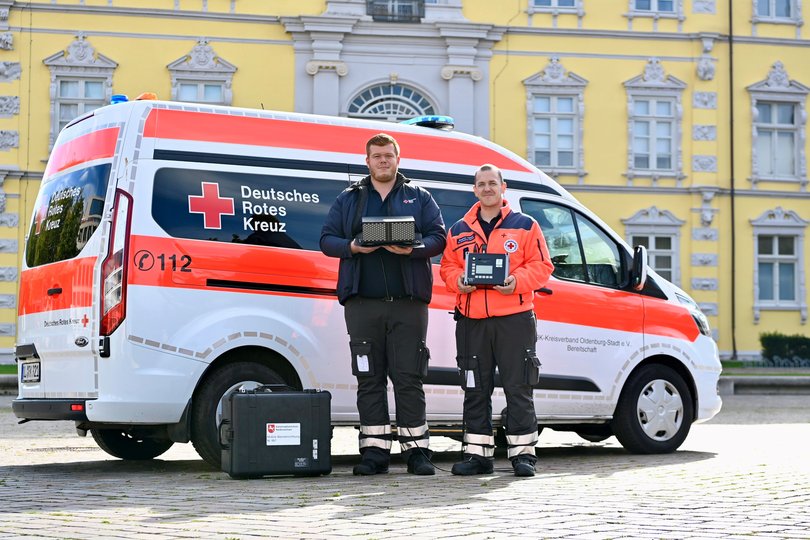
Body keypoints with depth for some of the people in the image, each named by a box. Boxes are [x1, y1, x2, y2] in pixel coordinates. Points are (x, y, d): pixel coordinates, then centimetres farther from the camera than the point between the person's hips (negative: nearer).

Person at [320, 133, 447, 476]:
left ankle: (416, 450, 0)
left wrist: (412, 249, -15)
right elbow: (326, 240, 10)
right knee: (369, 377, 2)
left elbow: (439, 237, 5)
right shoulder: (348, 200, 16)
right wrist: (352, 247, -10)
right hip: (362, 303, 2)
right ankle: (375, 451, 6)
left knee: (408, 376, -3)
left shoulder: (419, 198, 13)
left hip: (408, 302, -1)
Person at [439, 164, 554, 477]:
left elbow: (541, 266, 1)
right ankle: (477, 453, 13)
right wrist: (459, 281, -7)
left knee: (518, 387, -2)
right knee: (475, 389, 6)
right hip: (472, 321, 3)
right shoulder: (459, 230, 14)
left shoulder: (525, 226, 5)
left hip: (514, 319, -3)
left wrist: (517, 281, -15)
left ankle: (522, 452, 4)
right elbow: (448, 266, 14)